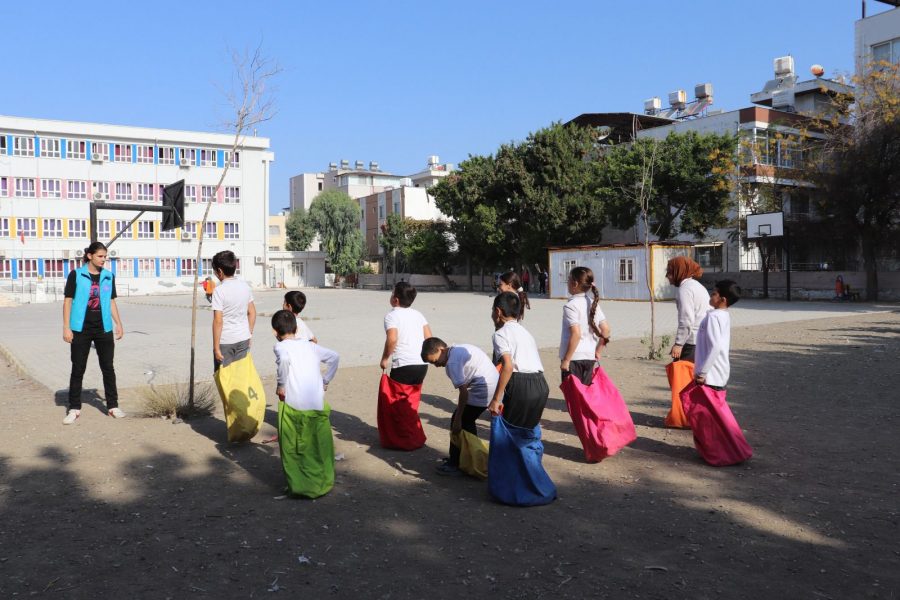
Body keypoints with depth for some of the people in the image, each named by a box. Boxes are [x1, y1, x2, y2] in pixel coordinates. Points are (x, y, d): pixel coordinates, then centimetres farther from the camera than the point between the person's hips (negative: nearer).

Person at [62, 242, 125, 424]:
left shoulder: (108, 276, 7)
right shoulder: (76, 275, -3)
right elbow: (68, 301, -3)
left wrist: (118, 324, 7)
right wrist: (66, 327, -8)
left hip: (104, 329, 3)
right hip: (81, 329, -3)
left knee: (108, 368, 6)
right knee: (78, 369, 5)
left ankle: (113, 406, 14)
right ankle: (74, 408, 13)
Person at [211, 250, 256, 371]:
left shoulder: (219, 290, -16)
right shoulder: (245, 286, 3)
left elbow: (218, 321, -18)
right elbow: (252, 313, 9)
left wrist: (216, 347, -14)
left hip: (225, 341, -5)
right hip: (243, 339, 5)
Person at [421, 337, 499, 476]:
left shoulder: (453, 362, -16)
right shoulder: (459, 349, 13)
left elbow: (464, 392, -20)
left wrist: (457, 419, -15)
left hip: (483, 390, -10)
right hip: (494, 385, 10)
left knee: (458, 423, -1)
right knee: (467, 422, 21)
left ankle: (454, 465, 6)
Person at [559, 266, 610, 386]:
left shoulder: (571, 306, -13)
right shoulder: (593, 304, 9)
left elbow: (576, 334, -21)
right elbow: (606, 330, 8)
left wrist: (566, 360, -17)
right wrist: (597, 351, 16)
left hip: (574, 357, -7)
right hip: (589, 357, 7)